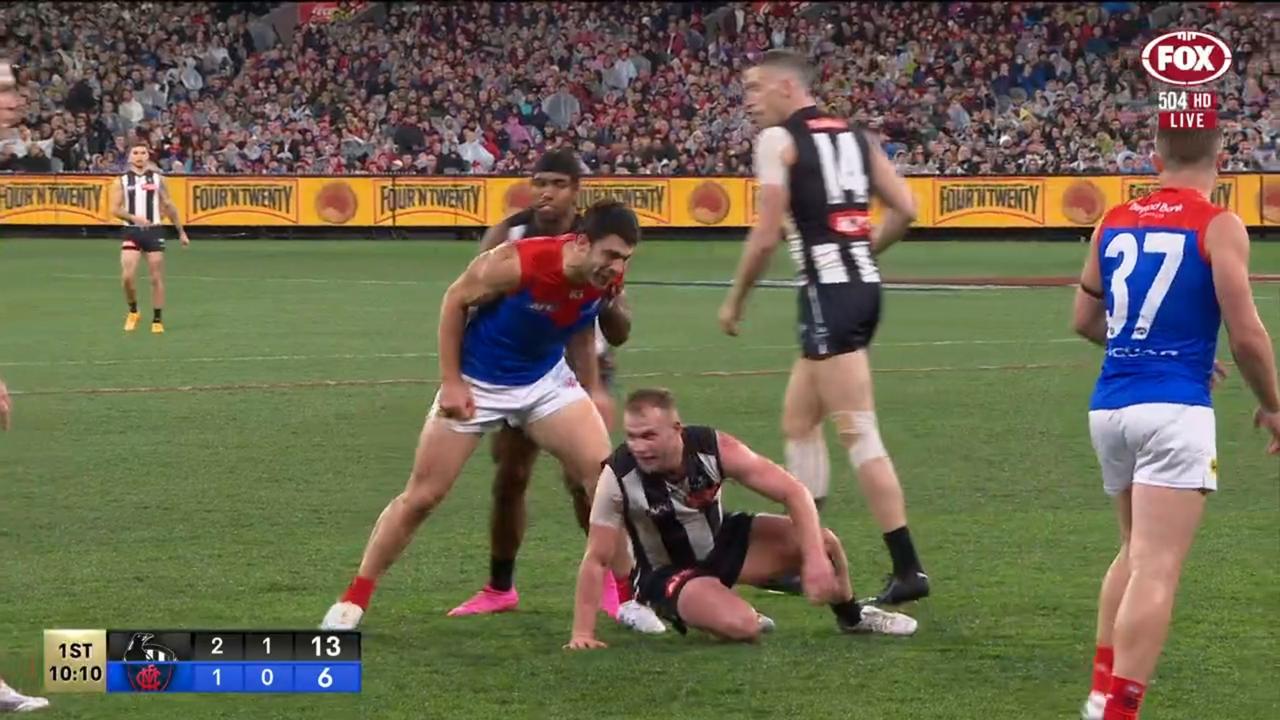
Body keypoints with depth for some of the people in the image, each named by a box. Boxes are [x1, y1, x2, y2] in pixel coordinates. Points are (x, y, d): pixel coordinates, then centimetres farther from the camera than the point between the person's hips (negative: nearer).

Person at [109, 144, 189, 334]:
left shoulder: (157, 179, 7)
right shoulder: (122, 181, 3)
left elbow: (169, 207, 14)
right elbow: (115, 209, -2)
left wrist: (181, 232, 15)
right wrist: (134, 218, -19)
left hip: (154, 232, 1)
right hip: (132, 232, -1)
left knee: (157, 278, 1)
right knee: (127, 276, -13)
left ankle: (157, 320, 10)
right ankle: (133, 311, 11)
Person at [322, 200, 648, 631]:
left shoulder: (606, 280, -15)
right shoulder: (517, 263, -32)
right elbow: (455, 301, -16)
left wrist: (591, 393, 6)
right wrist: (451, 381, -16)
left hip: (546, 381, 4)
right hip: (477, 384, -4)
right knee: (422, 495, -1)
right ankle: (353, 600, 11)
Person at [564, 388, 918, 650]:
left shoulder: (715, 448, -26)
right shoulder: (618, 477, -31)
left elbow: (795, 492, -21)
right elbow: (596, 559, -22)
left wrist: (815, 558, -33)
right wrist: (582, 633, -24)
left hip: (723, 541, 3)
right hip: (667, 571, -3)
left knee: (822, 541, -11)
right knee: (741, 626, -31)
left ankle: (852, 616, 22)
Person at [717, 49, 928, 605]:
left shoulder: (778, 140, -4)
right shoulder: (854, 136, 16)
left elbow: (766, 234, -10)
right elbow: (904, 210, 11)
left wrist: (735, 300, 2)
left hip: (828, 290, -9)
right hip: (863, 283, 9)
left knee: (859, 434, -9)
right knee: (798, 421, 19)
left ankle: (908, 569, -12)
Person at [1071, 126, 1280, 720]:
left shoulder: (1114, 222, 11)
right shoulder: (1218, 226, -6)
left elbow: (1087, 321, 21)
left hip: (1110, 405, 6)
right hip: (1174, 409, -6)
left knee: (1135, 552, 24)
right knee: (1156, 570, -8)